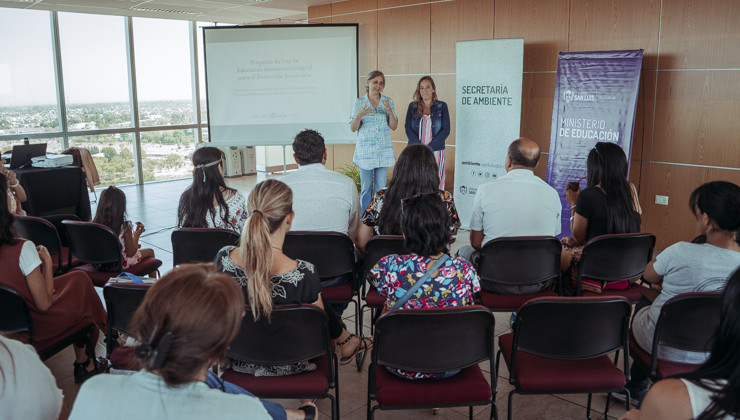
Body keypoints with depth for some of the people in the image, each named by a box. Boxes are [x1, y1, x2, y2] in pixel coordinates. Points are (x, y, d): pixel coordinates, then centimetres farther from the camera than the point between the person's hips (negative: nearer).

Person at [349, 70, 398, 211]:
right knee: (366, 187, 2)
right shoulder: (359, 102, 1)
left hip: (384, 150, 2)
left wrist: (390, 112, -13)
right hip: (365, 150, -1)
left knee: (381, 187, 5)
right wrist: (359, 115, -19)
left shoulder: (388, 101, 6)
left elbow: (394, 126, 5)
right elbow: (353, 128, 0)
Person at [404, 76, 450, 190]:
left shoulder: (442, 106, 7)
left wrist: (429, 148, -12)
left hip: (435, 151, -1)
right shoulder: (412, 106, 11)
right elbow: (408, 129, 3)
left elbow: (446, 130, -1)